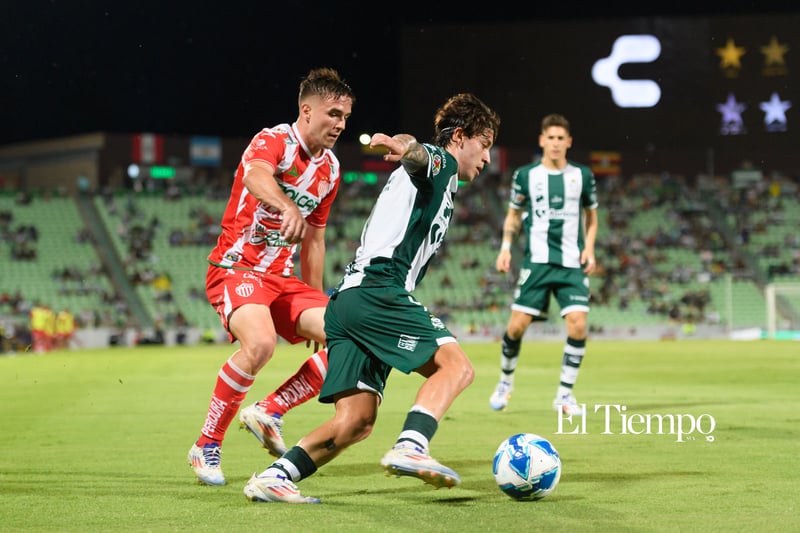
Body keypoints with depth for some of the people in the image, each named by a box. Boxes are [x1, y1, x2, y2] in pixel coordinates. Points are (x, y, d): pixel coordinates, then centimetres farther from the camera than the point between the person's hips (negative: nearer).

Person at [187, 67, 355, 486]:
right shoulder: (273, 140, -11)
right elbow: (256, 175, -37)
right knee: (260, 342, -33)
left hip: (282, 278, 8)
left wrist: (317, 302, 21)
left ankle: (268, 413, 2)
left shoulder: (330, 169, 11)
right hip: (236, 269, -7)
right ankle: (206, 446, -16)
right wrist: (289, 208, -57)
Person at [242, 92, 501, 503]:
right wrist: (406, 147, -44)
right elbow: (418, 154, -20)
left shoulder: (425, 178, 34)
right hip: (377, 293, -9)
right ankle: (410, 447, -31)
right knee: (455, 365, -13)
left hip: (347, 300, 9)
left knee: (356, 422, 0)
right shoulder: (440, 162, 5)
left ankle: (274, 477, -7)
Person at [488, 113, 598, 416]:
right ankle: (506, 381, 21)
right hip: (536, 261, -1)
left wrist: (589, 248, 3)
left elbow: (591, 217, 18)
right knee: (517, 325, -6)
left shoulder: (582, 175, 8)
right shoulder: (525, 175, 5)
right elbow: (513, 215, 16)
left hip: (572, 263, 1)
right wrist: (506, 246, 2)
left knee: (578, 324, -13)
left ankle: (564, 395, 1)